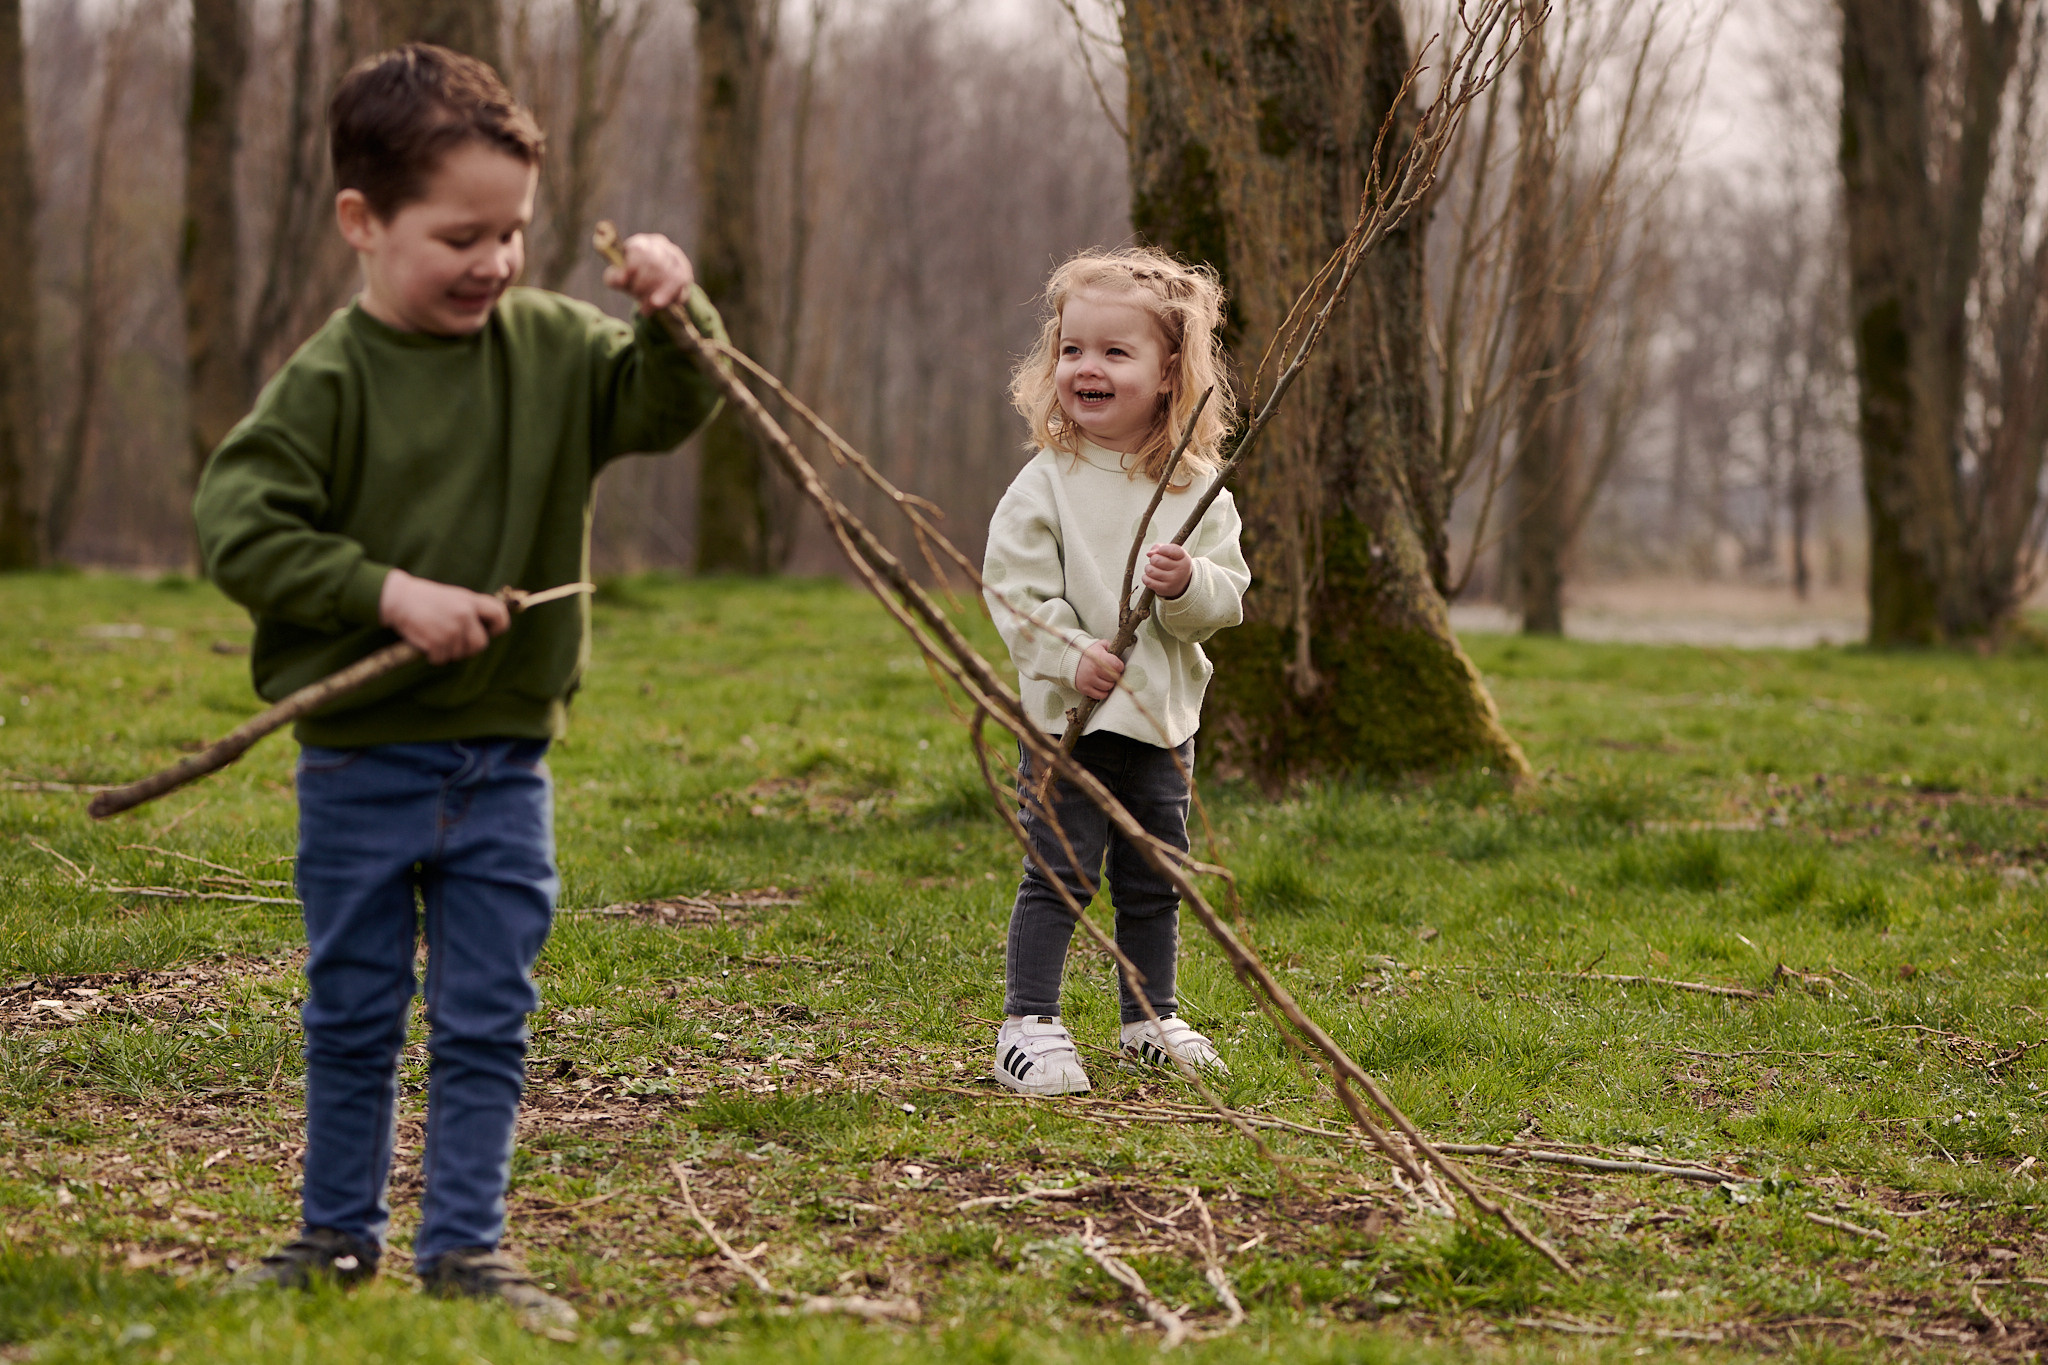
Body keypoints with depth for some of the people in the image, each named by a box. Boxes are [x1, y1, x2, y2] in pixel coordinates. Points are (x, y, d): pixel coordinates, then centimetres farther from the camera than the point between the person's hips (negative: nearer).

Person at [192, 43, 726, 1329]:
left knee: (487, 1021, 6)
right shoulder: (331, 380, -12)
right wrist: (391, 593, -21)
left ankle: (465, 1243, 14)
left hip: (505, 770, 3)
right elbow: (239, 525, -16)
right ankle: (341, 1230, 25)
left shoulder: (552, 345, 1)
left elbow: (669, 406, 4)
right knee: (353, 1015, 11)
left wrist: (676, 315, -16)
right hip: (363, 762, -3)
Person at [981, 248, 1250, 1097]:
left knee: (1153, 884, 14)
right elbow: (1013, 588, -10)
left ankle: (1151, 1020, 28)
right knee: (1058, 876, -6)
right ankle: (1029, 1025, 2)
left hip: (1163, 721, 4)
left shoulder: (1196, 488, 2)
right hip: (1070, 716, -4)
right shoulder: (1045, 486, -7)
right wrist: (1068, 655, -23)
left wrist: (1190, 585, -22)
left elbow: (1228, 597, -1)